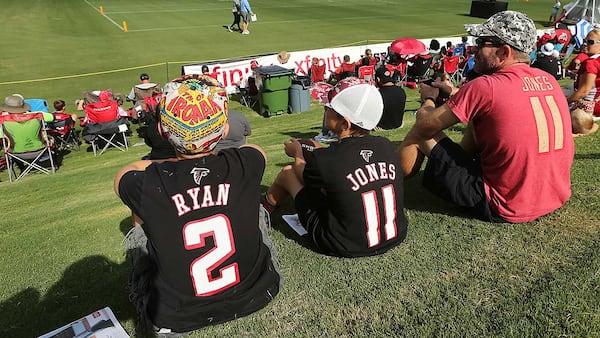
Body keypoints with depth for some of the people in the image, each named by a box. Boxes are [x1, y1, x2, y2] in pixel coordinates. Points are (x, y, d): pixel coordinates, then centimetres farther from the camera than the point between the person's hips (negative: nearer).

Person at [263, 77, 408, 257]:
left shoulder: (324, 160, -24)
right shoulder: (386, 146, -9)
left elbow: (302, 173, 2)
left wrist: (297, 152, 23)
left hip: (345, 247, -5)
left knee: (288, 172, 10)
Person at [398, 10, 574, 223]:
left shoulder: (484, 87, -19)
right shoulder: (549, 80, 3)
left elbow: (425, 125, -10)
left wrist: (428, 99, 10)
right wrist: (457, 94, 16)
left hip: (504, 209, -7)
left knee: (420, 134, 2)